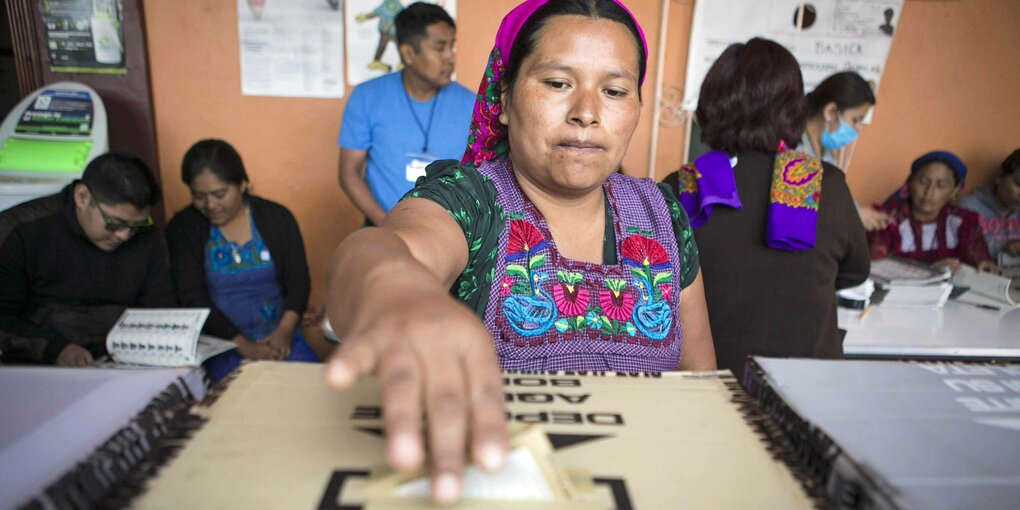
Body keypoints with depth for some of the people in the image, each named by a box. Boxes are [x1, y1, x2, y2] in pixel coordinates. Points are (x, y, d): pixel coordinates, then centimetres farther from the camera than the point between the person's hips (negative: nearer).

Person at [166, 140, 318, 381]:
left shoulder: (277, 217, 4)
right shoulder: (183, 228, 1)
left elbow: (298, 280, 2)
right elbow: (192, 297, -8)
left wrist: (285, 330, -16)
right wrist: (242, 345, -18)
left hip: (278, 335, 1)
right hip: (219, 342, -1)